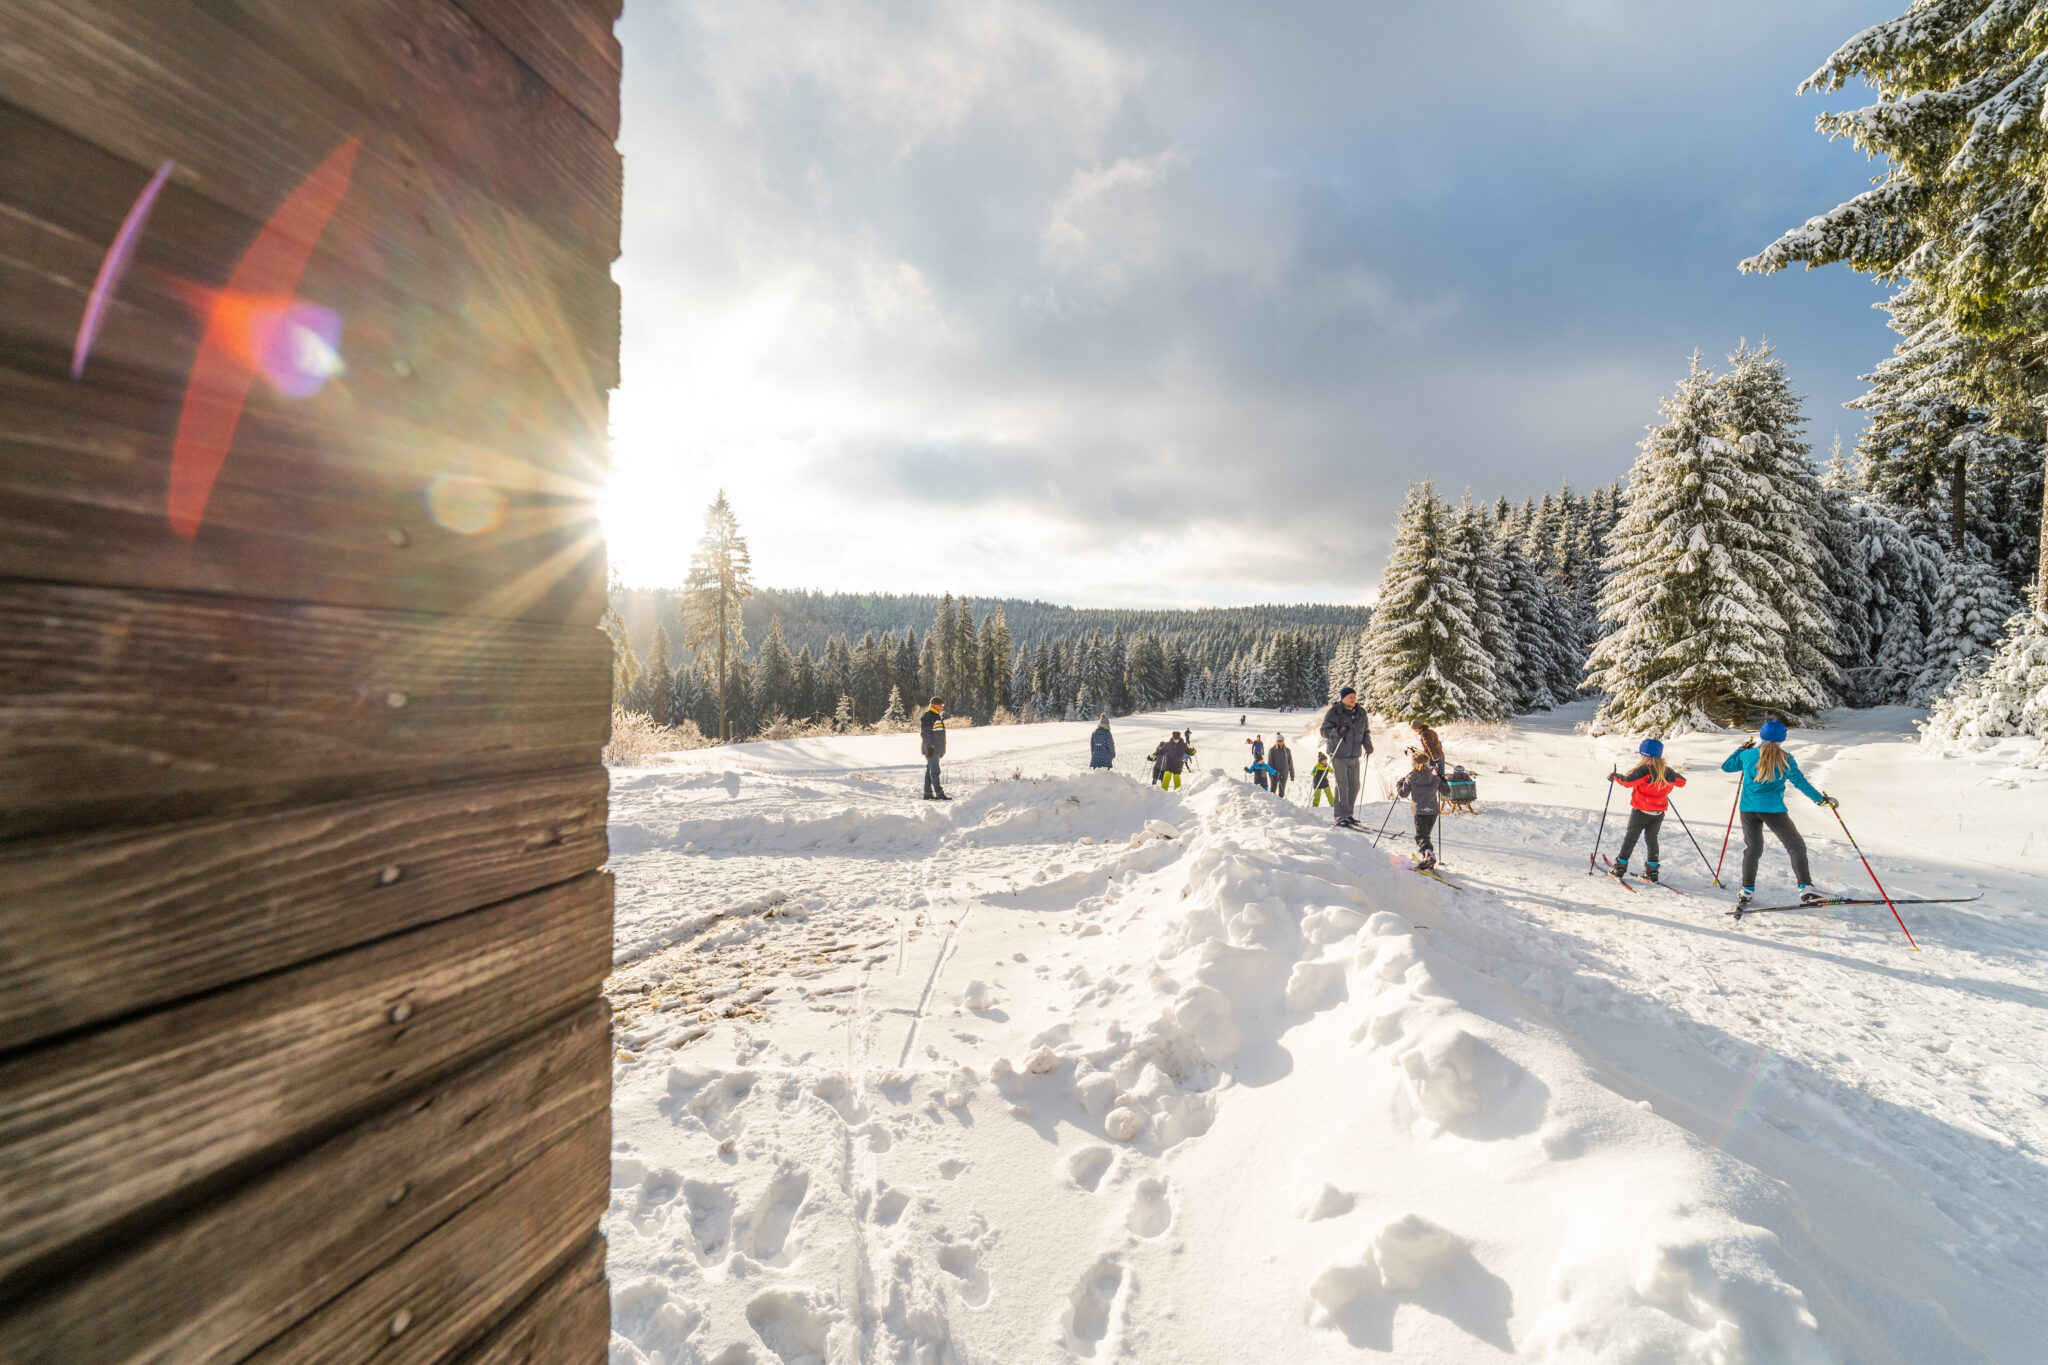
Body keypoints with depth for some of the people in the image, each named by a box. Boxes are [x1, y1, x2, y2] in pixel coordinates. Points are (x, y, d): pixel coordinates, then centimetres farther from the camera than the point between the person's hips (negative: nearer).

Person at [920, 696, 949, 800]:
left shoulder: (938, 716, 19)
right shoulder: (928, 716, -11)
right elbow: (925, 732, -17)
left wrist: (942, 749, 24)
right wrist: (929, 747, -21)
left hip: (937, 749, 10)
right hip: (931, 749, -10)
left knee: (930, 771, 11)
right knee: (934, 771, -9)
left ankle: (928, 793, 15)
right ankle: (939, 794, -11)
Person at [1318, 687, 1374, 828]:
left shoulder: (1361, 713, 8)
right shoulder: (1333, 712, -9)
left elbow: (1366, 731, 19)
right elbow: (1324, 731, -10)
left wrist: (1367, 744, 0)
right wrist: (1337, 731, -29)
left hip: (1355, 755, 6)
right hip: (1339, 755, -6)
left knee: (1354, 785, 9)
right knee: (1342, 785, -6)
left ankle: (1349, 814, 22)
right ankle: (1341, 816, 1)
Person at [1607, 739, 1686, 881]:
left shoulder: (1644, 770, -19)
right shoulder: (1666, 772, 0)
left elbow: (1627, 780, -30)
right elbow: (1681, 781, 17)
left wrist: (1614, 776, -13)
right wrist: (1675, 776, 35)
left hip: (1641, 811, -5)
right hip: (1659, 813, 5)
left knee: (1631, 837, 5)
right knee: (1651, 839, 17)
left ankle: (1620, 867, 5)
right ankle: (1651, 871, 17)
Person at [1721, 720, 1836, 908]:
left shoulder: (1748, 755, 4)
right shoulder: (1785, 759, -4)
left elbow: (1726, 766, 18)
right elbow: (1800, 781, -5)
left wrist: (1742, 749, 30)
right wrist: (1821, 798, 1)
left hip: (1748, 809, 3)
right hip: (1773, 810, -3)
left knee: (1752, 849, 14)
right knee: (1796, 847, 9)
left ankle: (1747, 891, 12)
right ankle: (1806, 890, -1)